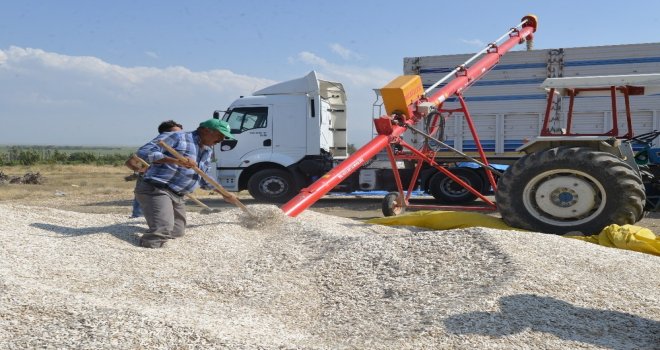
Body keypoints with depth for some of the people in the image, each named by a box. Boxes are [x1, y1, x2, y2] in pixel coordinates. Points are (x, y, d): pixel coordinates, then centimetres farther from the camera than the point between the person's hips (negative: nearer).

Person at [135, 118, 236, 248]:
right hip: (156, 190, -9)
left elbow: (204, 178, 30)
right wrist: (176, 161, -29)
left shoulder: (208, 151, 16)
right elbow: (144, 152, -20)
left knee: (177, 232, 14)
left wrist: (225, 194, 30)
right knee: (163, 231, -23)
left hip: (178, 196, 9)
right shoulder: (176, 137, -10)